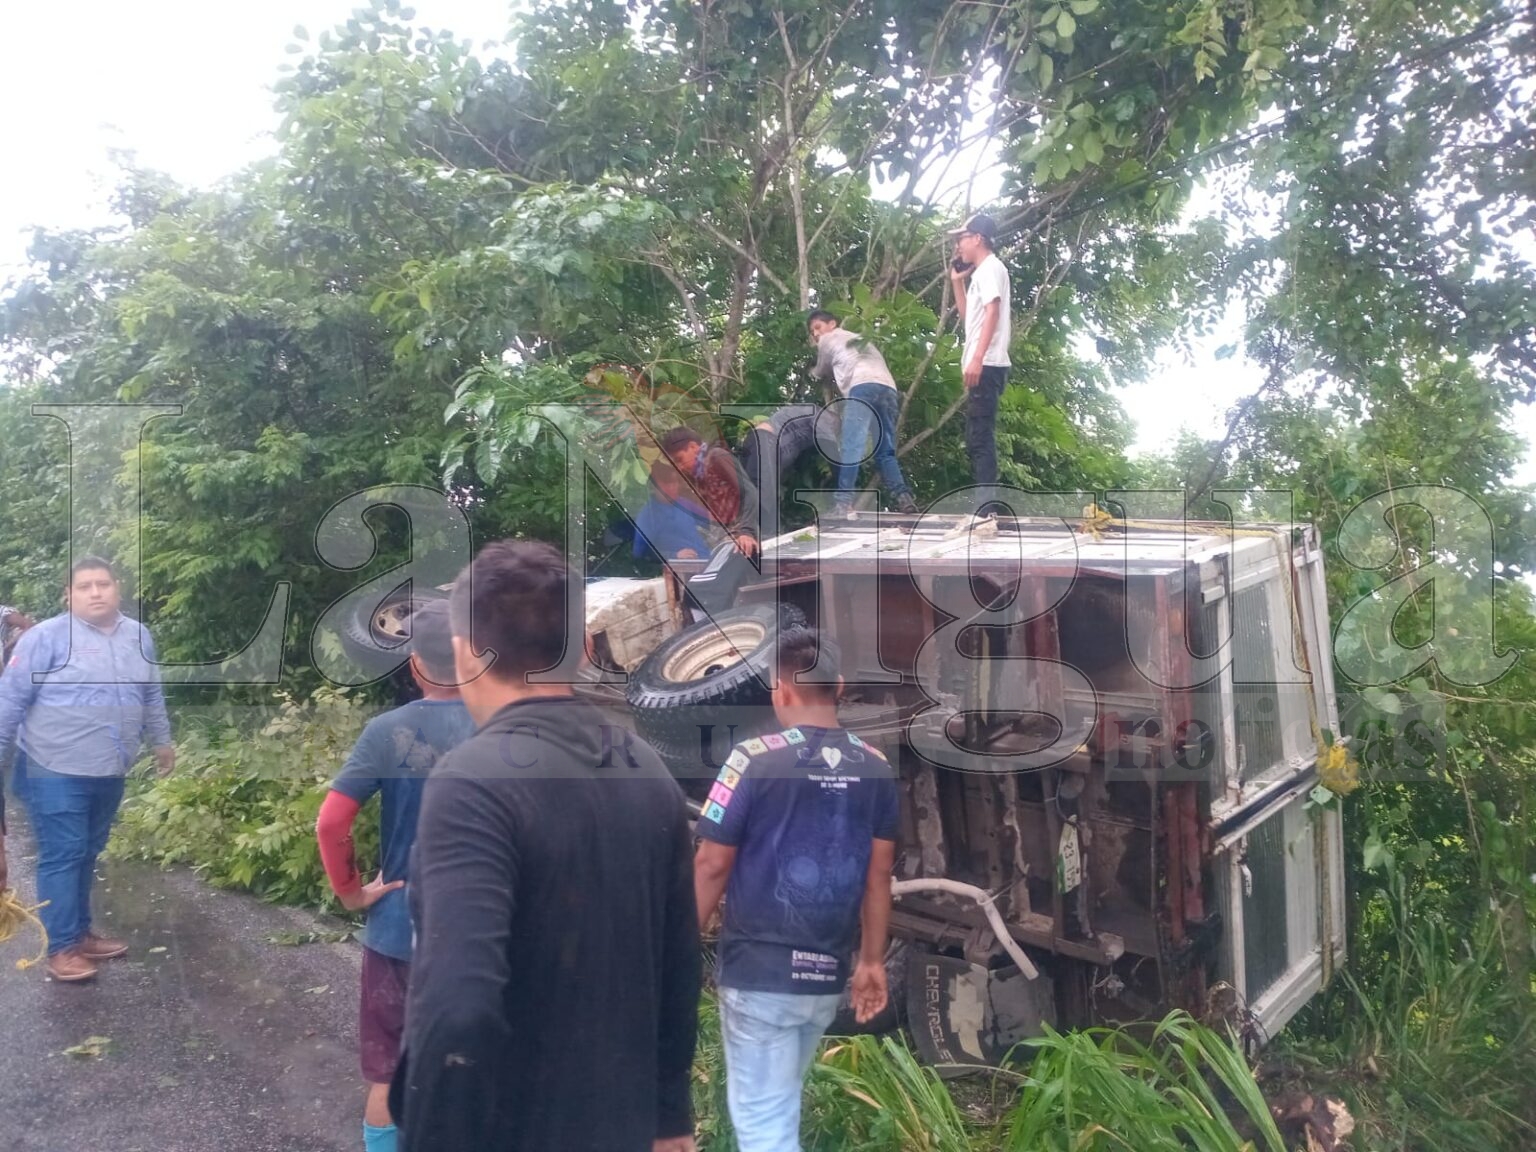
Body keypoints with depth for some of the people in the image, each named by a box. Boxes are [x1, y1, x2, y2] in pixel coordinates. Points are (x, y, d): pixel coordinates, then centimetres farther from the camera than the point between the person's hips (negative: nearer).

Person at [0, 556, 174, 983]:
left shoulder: (139, 636, 8)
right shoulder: (47, 637, -10)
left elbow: (152, 695, 19)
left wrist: (161, 740, 26)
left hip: (110, 772, 5)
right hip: (57, 772, -5)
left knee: (87, 856, 16)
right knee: (61, 858, -2)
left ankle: (81, 933, 28)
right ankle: (61, 948, 6)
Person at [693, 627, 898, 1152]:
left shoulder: (753, 760, -14)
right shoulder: (876, 768, -1)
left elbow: (712, 866, -10)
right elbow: (878, 875, 5)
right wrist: (872, 961, 14)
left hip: (758, 971, -5)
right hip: (828, 974, 5)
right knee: (779, 1101, 25)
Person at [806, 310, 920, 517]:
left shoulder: (828, 340, 24)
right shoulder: (859, 339, 43)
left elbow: (820, 373, 36)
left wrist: (811, 371, 56)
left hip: (863, 388, -6)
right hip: (889, 390, 6)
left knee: (851, 447, -17)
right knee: (885, 452, 8)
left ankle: (843, 502, -29)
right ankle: (903, 498, -10)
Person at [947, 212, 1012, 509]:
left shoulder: (990, 267, -5)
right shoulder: (981, 274, 24)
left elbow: (993, 312, -18)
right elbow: (968, 317, 32)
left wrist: (977, 358, -27)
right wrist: (958, 282, 25)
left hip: (987, 365, -10)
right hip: (982, 367, 10)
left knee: (980, 438, -15)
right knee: (977, 438, 9)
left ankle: (986, 509, -18)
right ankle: (983, 508, 10)